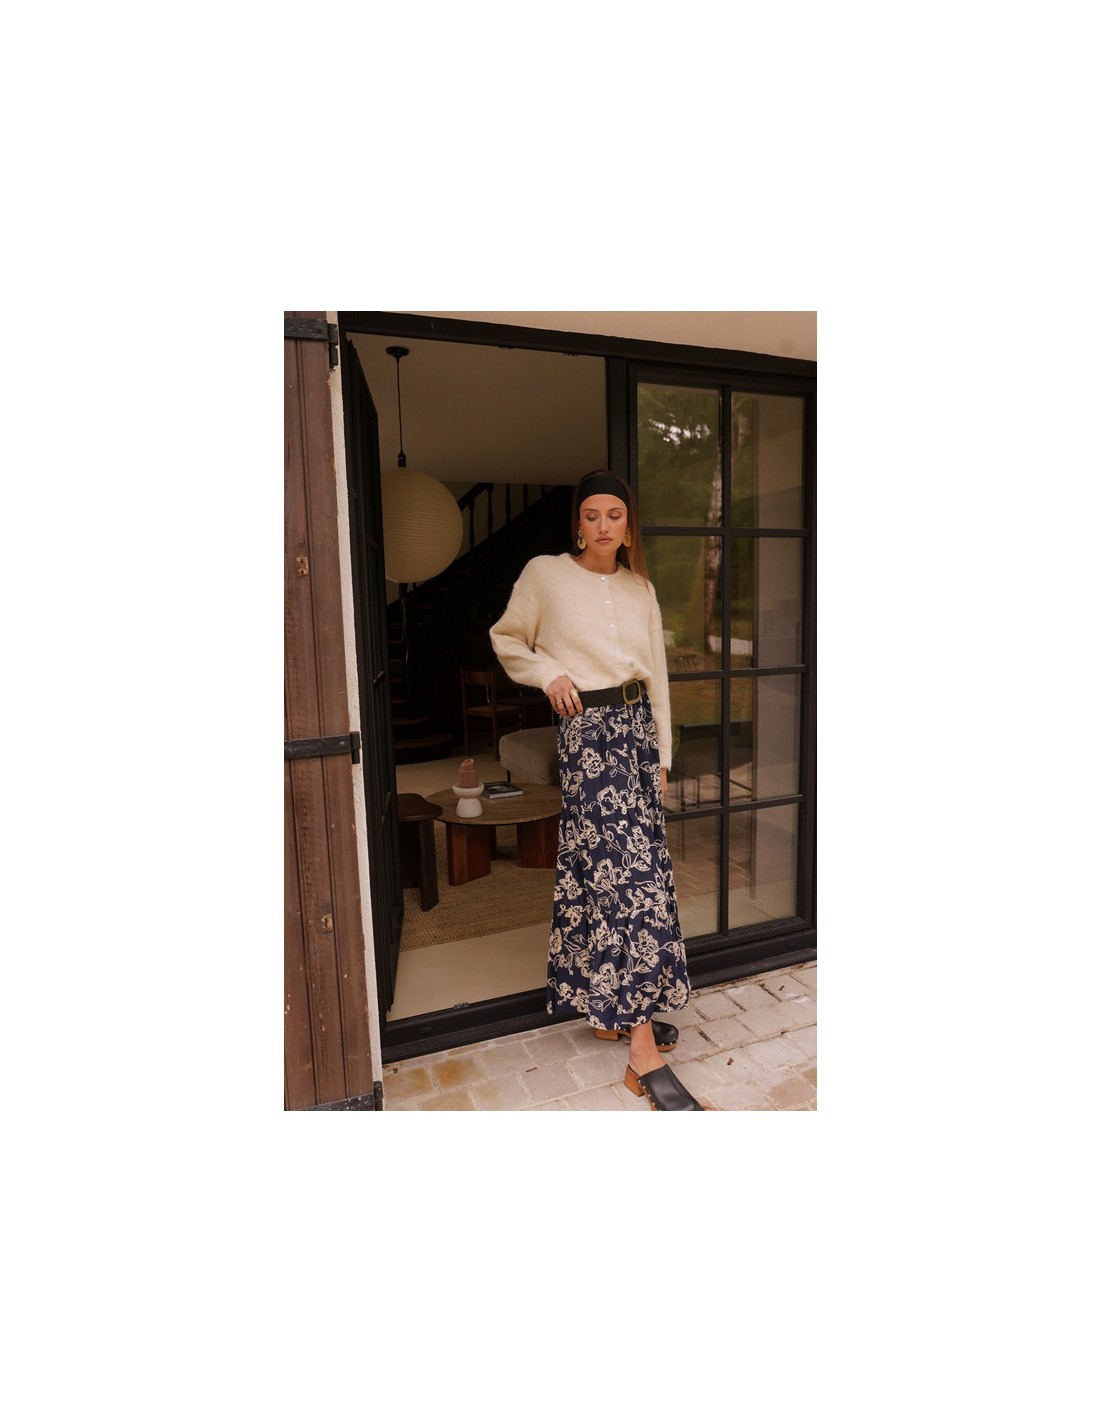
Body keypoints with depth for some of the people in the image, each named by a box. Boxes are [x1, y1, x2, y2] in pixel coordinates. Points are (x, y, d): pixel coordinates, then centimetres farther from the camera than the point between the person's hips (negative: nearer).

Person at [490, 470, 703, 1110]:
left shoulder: (641, 589, 12)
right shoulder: (544, 575, -1)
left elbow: (657, 677, 13)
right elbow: (506, 639, 9)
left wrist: (663, 757, 11)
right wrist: (549, 672, -9)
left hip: (637, 728, 6)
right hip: (587, 729, -6)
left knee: (624, 866, 8)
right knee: (627, 868, -12)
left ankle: (614, 1007, 27)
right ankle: (644, 1053, -4)